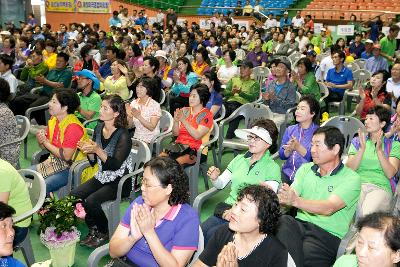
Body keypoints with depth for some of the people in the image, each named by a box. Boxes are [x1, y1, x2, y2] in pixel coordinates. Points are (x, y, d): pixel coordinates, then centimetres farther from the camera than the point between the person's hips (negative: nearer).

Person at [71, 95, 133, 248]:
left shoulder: (123, 136, -18)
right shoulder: (99, 129, 3)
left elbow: (115, 165, -24)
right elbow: (93, 161, 9)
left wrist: (97, 150, -32)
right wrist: (88, 150, -13)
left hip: (120, 180, -7)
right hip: (102, 176, 7)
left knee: (91, 201, -25)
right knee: (74, 195, -12)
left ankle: (103, 233, 3)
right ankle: (93, 229, 9)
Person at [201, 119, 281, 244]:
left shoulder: (272, 168, -2)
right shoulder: (239, 159, 14)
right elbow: (221, 184, 17)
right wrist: (215, 178, -8)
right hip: (226, 209, 5)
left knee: (211, 234, -25)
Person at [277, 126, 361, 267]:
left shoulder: (351, 179, -3)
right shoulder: (305, 169, 15)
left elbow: (328, 208, -18)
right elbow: (290, 197, 4)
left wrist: (296, 201, -32)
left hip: (328, 234, -4)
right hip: (300, 223, 4)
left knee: (306, 252, -33)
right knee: (283, 222, -29)